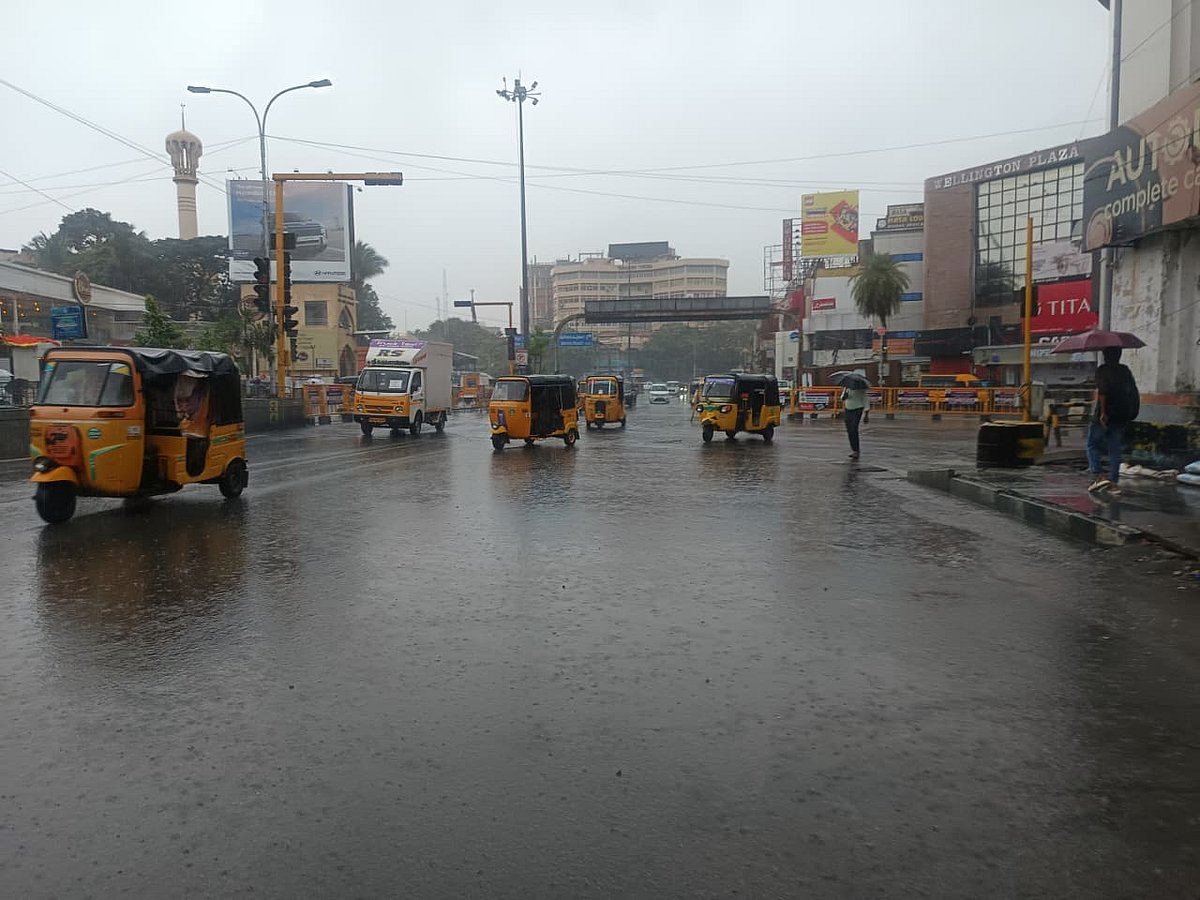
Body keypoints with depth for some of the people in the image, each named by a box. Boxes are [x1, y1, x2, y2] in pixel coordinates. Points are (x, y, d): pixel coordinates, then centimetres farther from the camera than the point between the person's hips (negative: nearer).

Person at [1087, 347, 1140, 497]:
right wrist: (1131, 413, 16)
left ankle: (1097, 476, -7)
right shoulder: (1125, 371, 9)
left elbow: (1102, 391, -22)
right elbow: (1133, 392, 9)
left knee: (1092, 445, 8)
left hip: (1105, 415, -5)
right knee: (1115, 448, 10)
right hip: (1121, 416, 5)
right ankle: (1114, 482, 8)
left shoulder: (1102, 370, -10)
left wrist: (1102, 412, -21)